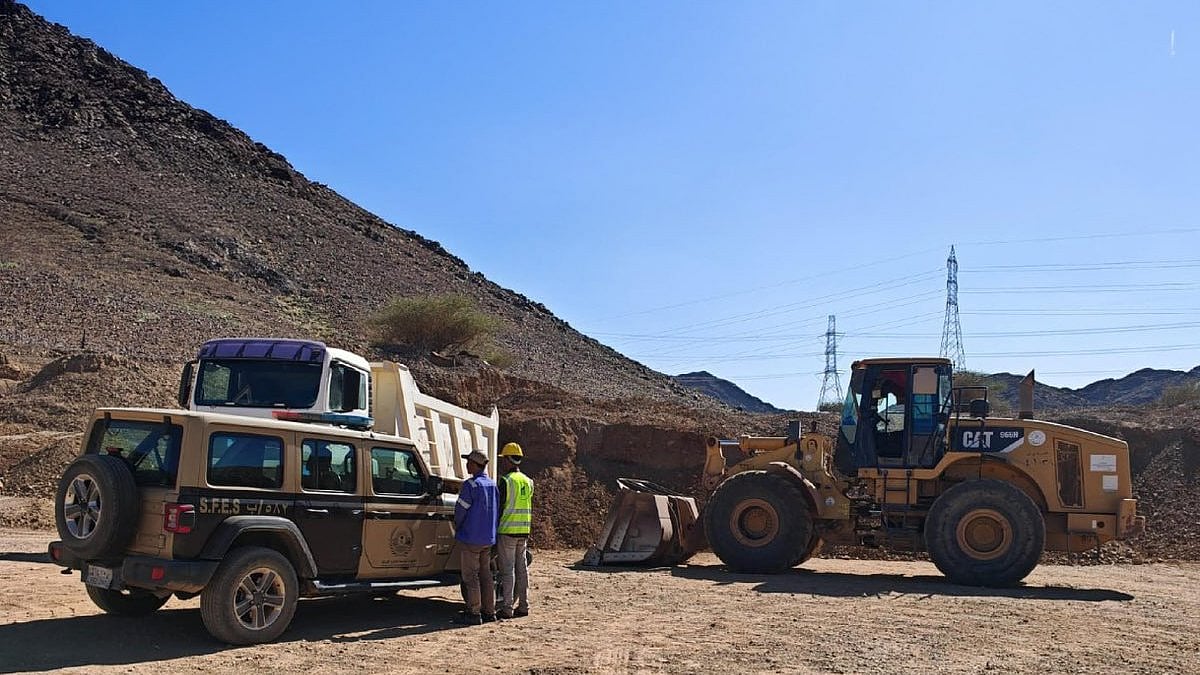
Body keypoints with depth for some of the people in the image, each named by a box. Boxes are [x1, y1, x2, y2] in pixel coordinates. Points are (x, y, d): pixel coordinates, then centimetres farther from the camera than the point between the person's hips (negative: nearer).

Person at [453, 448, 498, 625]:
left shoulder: (471, 485, -15)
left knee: (470, 576, -1)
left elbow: (461, 510, -12)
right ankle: (489, 611, 15)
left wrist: (458, 527, 6)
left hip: (471, 538, -7)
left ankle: (473, 613, -1)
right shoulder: (493, 485, 9)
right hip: (489, 538, 7)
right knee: (485, 575, 13)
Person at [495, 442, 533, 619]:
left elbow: (499, 506, -12)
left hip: (507, 531, -7)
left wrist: (494, 529, -4)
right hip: (523, 531, 7)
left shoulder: (506, 481, -12)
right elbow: (529, 509, 12)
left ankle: (507, 609, -1)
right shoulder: (527, 481, 11)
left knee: (507, 569, -3)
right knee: (522, 568, 11)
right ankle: (523, 606, 15)